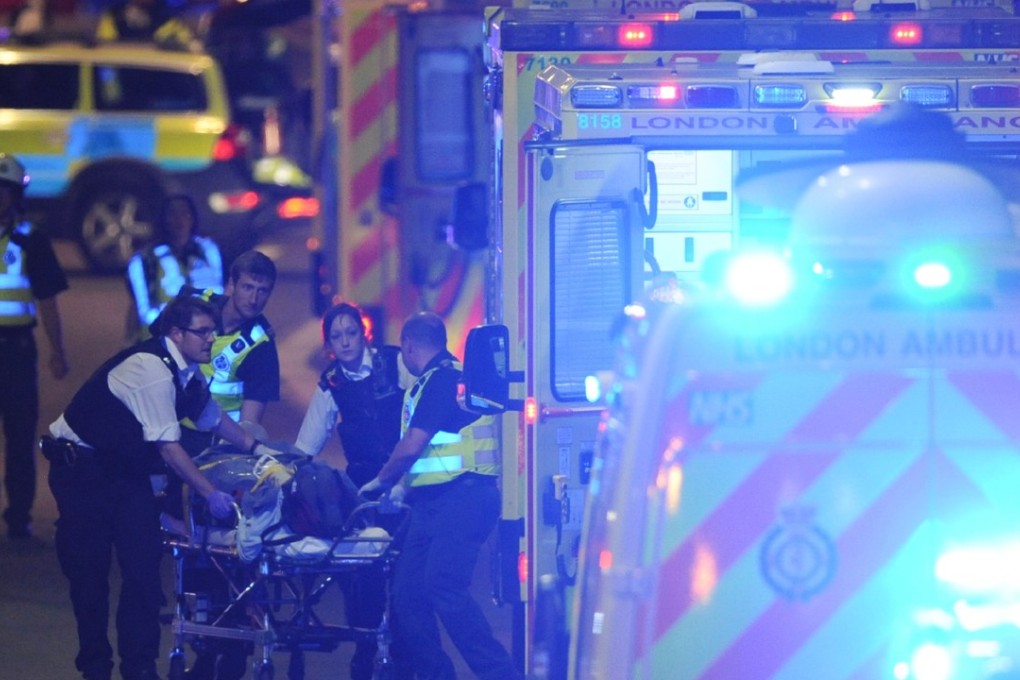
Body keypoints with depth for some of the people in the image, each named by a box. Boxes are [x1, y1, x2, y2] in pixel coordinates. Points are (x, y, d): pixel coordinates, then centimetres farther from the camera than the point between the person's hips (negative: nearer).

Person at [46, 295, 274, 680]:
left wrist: (257, 448, 10)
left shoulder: (188, 371, 2)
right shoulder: (152, 369, -26)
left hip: (125, 468, 8)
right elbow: (168, 446, -26)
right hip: (81, 466, -8)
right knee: (89, 568, -4)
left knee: (144, 563, -2)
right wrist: (211, 495, -24)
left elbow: (213, 419, 21)